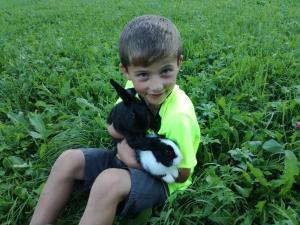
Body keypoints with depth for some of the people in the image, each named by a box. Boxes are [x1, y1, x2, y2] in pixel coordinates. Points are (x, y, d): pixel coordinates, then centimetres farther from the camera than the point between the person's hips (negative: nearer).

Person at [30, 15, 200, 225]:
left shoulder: (179, 115, -31)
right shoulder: (134, 87, -13)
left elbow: (182, 174, -18)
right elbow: (113, 127, 2)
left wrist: (139, 161, -21)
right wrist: (125, 143, -20)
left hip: (160, 179, -6)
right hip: (129, 158, 7)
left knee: (109, 181, -34)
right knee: (69, 160, -6)